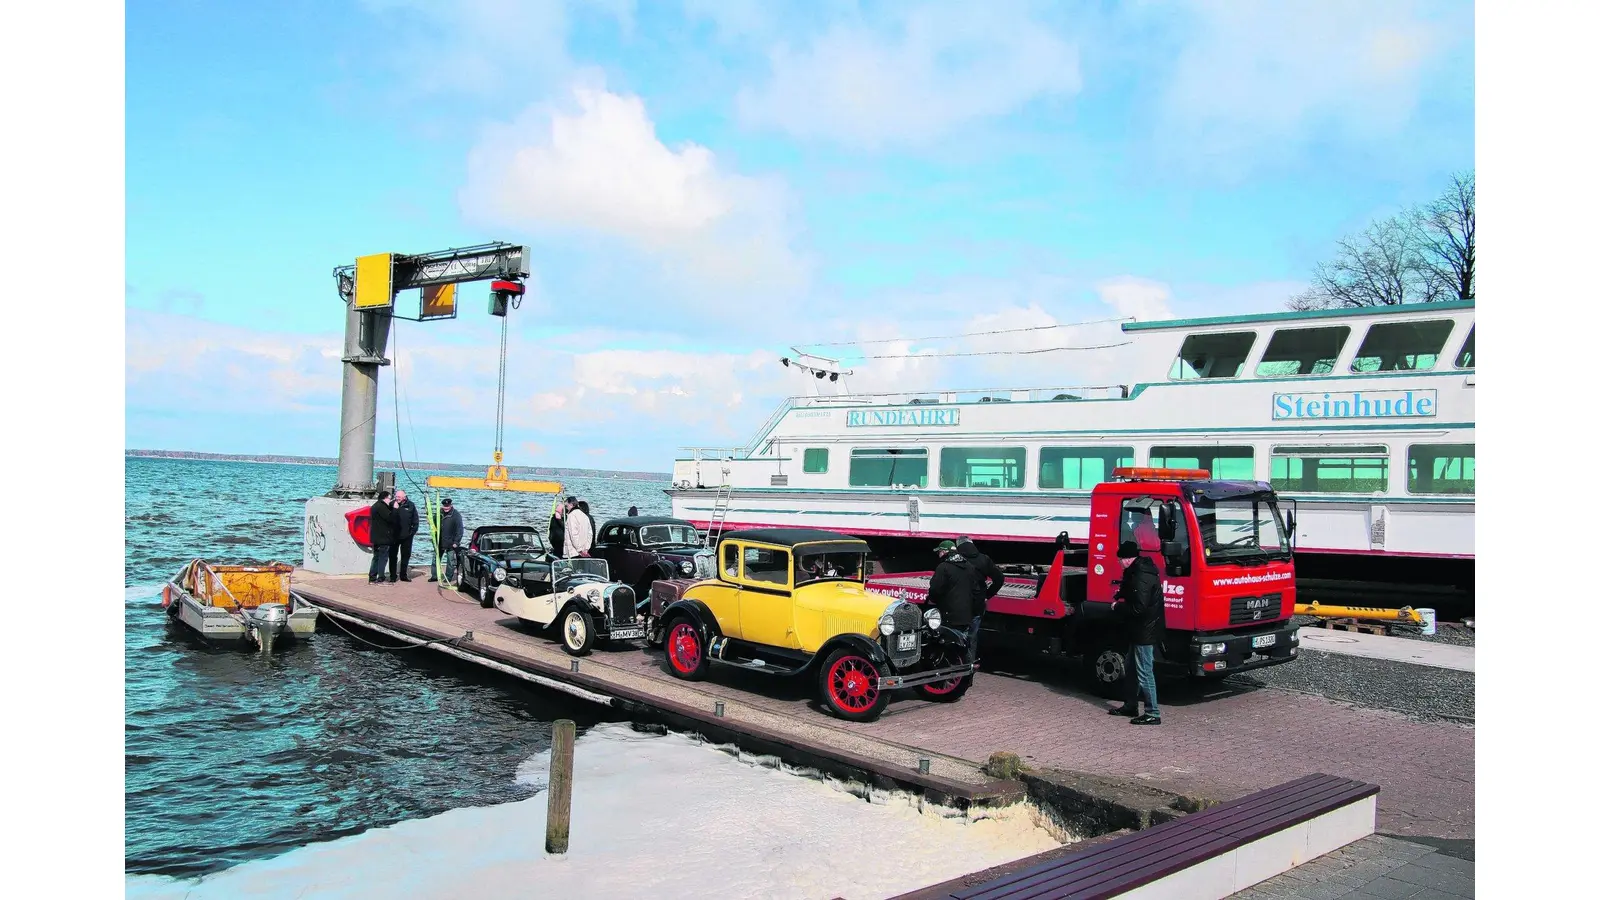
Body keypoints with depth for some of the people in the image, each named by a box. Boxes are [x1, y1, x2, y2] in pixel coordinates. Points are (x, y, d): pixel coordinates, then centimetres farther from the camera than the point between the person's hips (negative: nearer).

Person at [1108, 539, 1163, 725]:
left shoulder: (1142, 576, -23)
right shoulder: (1140, 569, 10)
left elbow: (1138, 607, -26)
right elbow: (1133, 592, 24)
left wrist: (1119, 607, -12)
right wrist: (1121, 593, 7)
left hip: (1145, 631, -11)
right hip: (1140, 629, 11)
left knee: (1144, 672, -5)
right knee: (1132, 668, 20)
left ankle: (1152, 714, 1)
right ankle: (1130, 706, 31)